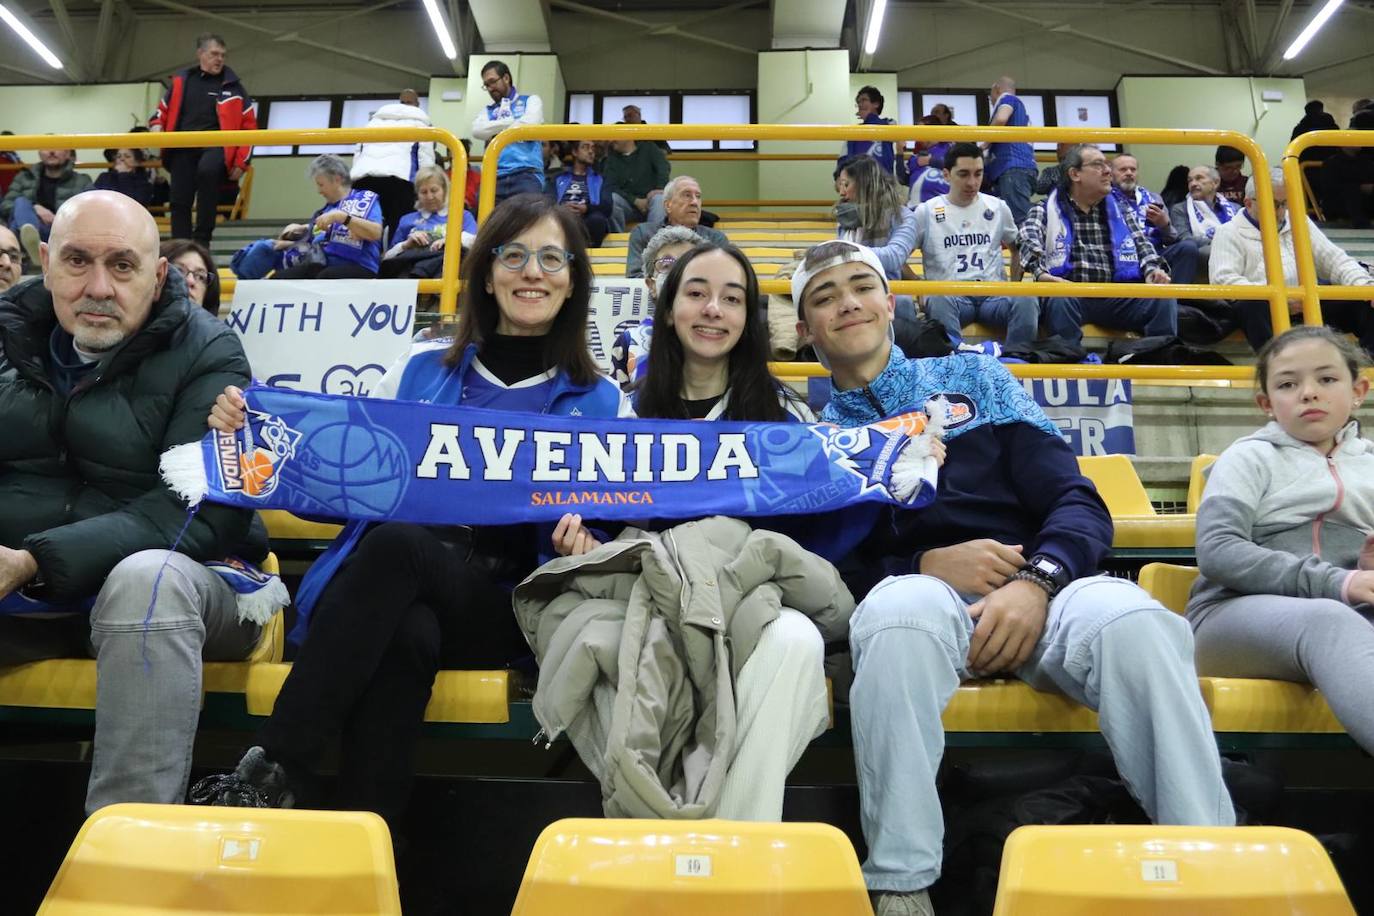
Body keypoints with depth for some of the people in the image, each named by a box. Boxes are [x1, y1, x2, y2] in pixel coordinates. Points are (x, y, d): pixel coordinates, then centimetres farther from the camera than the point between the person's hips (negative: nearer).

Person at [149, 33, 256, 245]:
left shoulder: (232, 86, 6)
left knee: (207, 170, -36)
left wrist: (241, 163, -3)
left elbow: (249, 126, 4)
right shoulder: (181, 81, 14)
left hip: (215, 146, -4)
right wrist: (156, 126, 0)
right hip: (183, 148, 4)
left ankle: (202, 241, -29)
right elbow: (163, 110, 24)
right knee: (179, 202, -2)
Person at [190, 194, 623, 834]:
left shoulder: (597, 402, 9)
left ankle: (267, 777, -27)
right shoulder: (422, 369, 13)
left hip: (500, 608, -1)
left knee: (396, 543, -33)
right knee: (406, 636, -35)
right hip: (387, 593, 2)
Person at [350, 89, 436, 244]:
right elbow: (426, 160, 10)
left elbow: (358, 152, 29)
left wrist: (356, 177, 29)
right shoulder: (420, 121, 21)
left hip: (362, 177, 4)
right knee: (398, 231, -8)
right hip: (397, 178, -4)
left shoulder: (375, 118, 34)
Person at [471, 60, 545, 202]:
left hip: (526, 174, -3)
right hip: (495, 176, 3)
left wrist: (496, 134, 6)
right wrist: (513, 121, -2)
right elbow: (478, 130, 2)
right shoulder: (488, 110, 23)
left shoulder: (530, 100, 14)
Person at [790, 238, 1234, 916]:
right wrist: (928, 565, -13)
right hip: (911, 591, -1)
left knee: (1133, 621, -32)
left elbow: (1079, 504, 9)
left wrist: (1035, 582, -12)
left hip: (1036, 589, 1)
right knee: (899, 608, -37)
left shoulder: (972, 377, 20)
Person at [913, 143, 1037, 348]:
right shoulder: (926, 212, 9)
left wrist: (1015, 284, 15)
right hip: (949, 294, -2)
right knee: (939, 300, -40)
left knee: (1026, 300, -32)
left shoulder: (998, 208, 19)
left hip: (994, 293, 3)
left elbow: (1018, 247, 31)